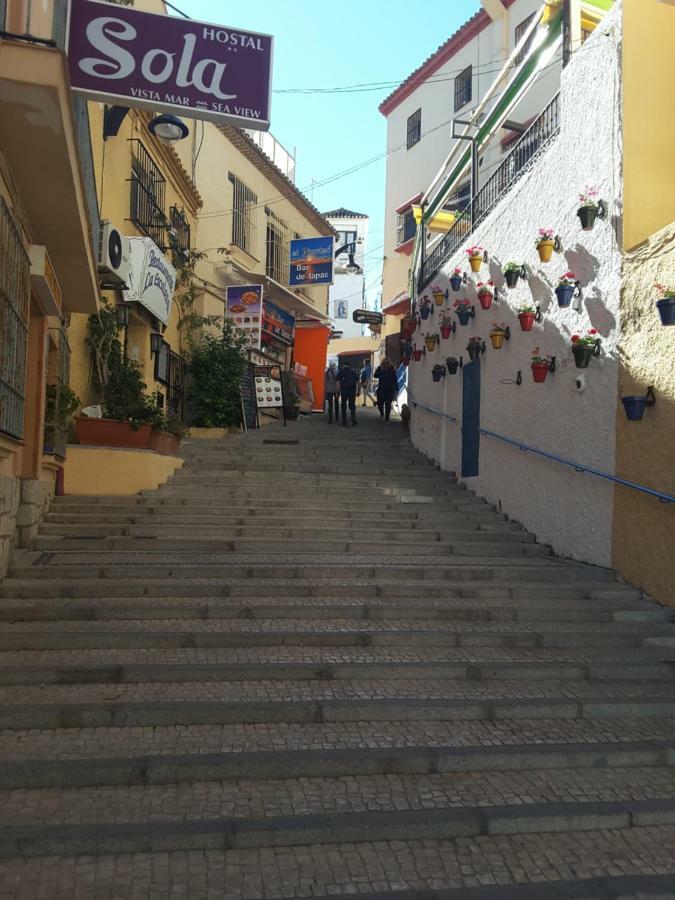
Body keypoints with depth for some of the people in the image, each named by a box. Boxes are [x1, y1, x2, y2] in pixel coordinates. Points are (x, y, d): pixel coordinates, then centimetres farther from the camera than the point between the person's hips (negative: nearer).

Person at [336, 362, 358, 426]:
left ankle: (344, 422, 7)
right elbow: (357, 382, 3)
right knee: (352, 406, 8)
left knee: (344, 406, 8)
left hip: (344, 390, -1)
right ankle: (354, 420, -6)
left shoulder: (341, 371, 2)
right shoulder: (353, 371, 7)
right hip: (352, 390, 1)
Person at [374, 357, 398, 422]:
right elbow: (376, 376, -11)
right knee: (380, 404, 3)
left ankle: (387, 418, 10)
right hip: (381, 389, 2)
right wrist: (379, 369, -21)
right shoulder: (380, 368, 1)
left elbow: (395, 380, -1)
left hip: (389, 390, -2)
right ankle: (382, 412, 37)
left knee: (388, 405, -2)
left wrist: (396, 389, -6)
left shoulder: (392, 369, -2)